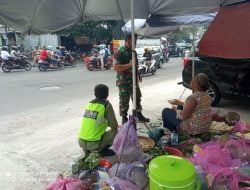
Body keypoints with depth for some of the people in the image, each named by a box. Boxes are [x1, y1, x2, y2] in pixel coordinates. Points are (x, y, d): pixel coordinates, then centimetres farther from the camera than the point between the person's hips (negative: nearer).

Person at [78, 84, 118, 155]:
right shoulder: (106, 105, -9)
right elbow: (114, 126, -4)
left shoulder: (90, 103, 9)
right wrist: (117, 125, 18)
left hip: (81, 142, 6)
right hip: (94, 144, -6)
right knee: (116, 131, 10)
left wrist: (105, 123, 32)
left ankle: (87, 150, 16)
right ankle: (100, 151, 3)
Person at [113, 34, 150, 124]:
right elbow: (116, 67, -24)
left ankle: (139, 115, 32)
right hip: (124, 82, -8)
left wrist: (138, 74, 19)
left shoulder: (133, 51, 11)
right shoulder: (120, 52, -16)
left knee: (137, 98, 17)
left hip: (134, 80, 8)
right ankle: (124, 119, 16)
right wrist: (129, 65, -27)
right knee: (124, 101, 2)